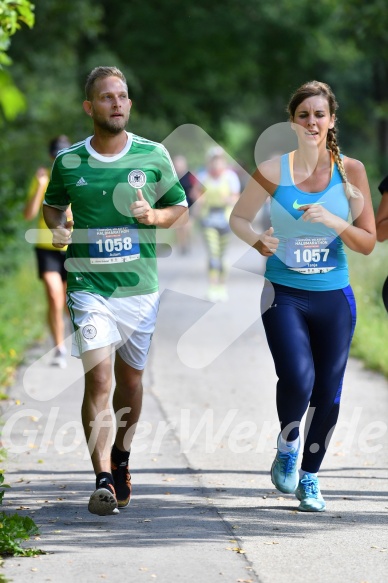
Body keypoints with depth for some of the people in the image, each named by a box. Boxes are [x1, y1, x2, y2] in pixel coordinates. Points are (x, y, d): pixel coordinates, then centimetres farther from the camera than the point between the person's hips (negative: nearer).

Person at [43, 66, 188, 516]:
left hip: (140, 285, 2)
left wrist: (154, 215, -9)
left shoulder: (154, 155, 1)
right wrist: (57, 228, -3)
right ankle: (103, 479, -15)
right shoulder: (68, 162, 0)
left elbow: (180, 208, 11)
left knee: (130, 378, 14)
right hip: (89, 285, -2)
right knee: (97, 378, -14)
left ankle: (121, 459, 37)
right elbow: (52, 205, 18)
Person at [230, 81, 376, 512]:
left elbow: (367, 242, 0)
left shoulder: (350, 170, -1)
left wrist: (332, 220, -18)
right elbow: (238, 218, 9)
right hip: (284, 294, -2)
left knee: (328, 394, 5)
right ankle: (286, 445, 11)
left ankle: (309, 477, 26)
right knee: (298, 380, -21)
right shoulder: (274, 170, -4)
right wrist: (257, 241, -12)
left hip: (334, 296, 2)